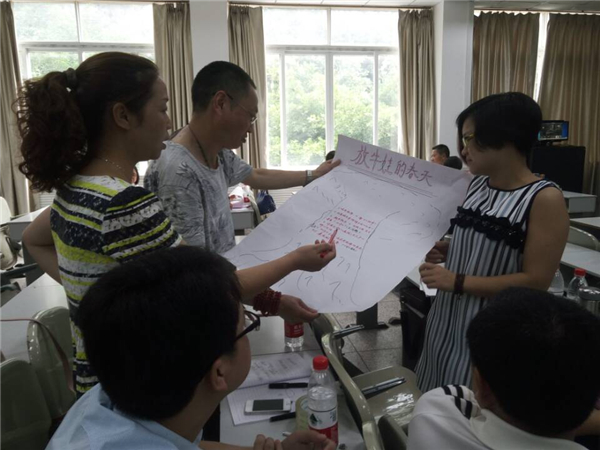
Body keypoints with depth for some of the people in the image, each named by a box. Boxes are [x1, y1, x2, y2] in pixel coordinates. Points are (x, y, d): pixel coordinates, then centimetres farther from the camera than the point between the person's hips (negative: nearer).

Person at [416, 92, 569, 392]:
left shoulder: (545, 198, -17)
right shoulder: (477, 185, 4)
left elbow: (536, 281, -19)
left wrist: (457, 282, -22)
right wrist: (444, 250, -2)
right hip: (448, 318, 7)